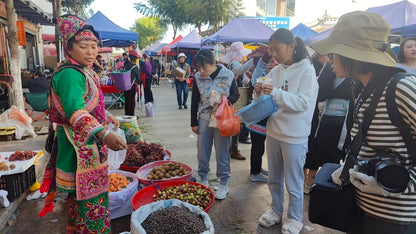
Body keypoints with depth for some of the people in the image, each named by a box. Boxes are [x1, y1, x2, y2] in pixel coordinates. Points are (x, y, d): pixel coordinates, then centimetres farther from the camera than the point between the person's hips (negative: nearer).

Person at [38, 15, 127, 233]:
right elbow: (75, 111, -36)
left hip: (89, 145, 10)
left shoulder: (85, 71, 11)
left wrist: (107, 117, 20)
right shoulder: (69, 74, -21)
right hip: (80, 149, -10)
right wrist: (103, 134, -49)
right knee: (91, 199, -2)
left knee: (80, 196, 24)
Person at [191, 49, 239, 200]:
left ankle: (223, 184, 19)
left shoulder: (228, 75, -8)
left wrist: (226, 100, -19)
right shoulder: (198, 78, -1)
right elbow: (194, 101, 6)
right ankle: (203, 179, 30)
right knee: (202, 151, 11)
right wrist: (194, 123, 7)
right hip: (204, 119, 3)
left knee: (222, 153, 4)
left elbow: (236, 95, 4)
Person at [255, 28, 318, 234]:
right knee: (274, 178, 19)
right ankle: (276, 211, 38)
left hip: (294, 136, -5)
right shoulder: (275, 71, 5)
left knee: (293, 182, 8)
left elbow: (303, 103, -20)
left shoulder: (306, 70, -10)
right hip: (273, 132, 6)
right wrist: (259, 93, -13)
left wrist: (276, 93, -30)